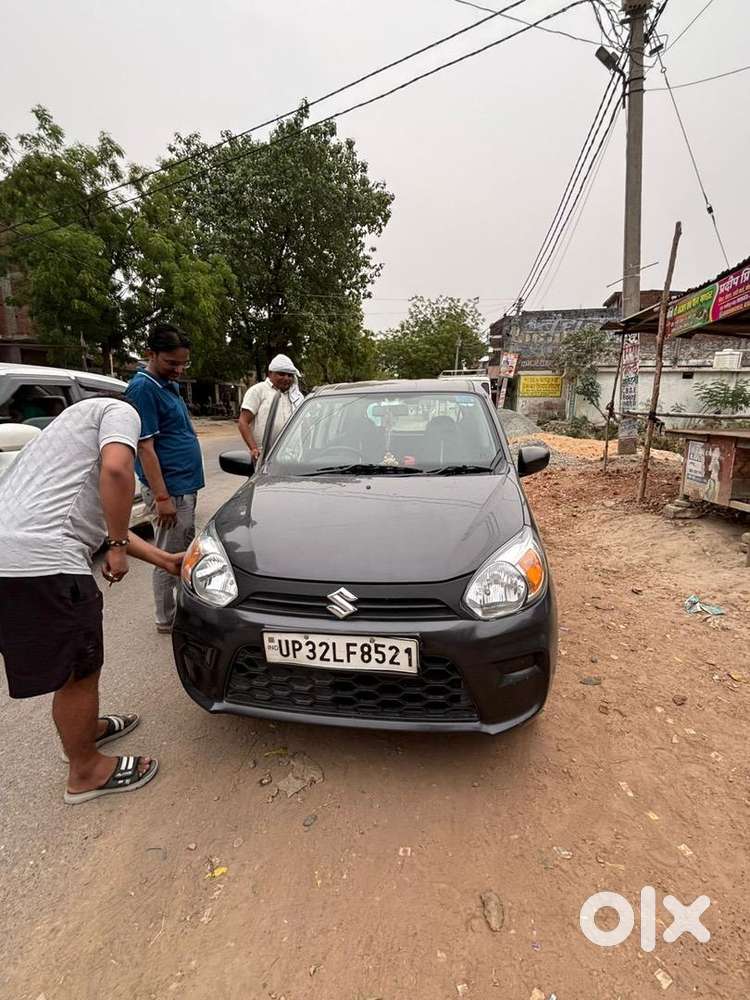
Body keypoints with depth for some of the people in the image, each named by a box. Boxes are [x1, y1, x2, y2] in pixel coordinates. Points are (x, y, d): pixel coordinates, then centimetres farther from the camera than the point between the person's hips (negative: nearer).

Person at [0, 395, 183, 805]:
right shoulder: (119, 410, 4)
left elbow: (99, 518, 30)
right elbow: (116, 469, -20)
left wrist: (164, 560, 32)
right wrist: (118, 546, -8)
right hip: (40, 559, -10)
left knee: (76, 661, 28)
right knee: (79, 671, 8)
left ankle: (87, 727, 49)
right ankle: (86, 773, 28)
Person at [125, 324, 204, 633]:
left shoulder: (169, 385, 13)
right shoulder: (143, 388, -15)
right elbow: (145, 447, -18)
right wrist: (162, 497, -20)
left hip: (186, 485, 9)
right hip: (170, 489, -9)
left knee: (185, 553, 18)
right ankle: (167, 620, 17)